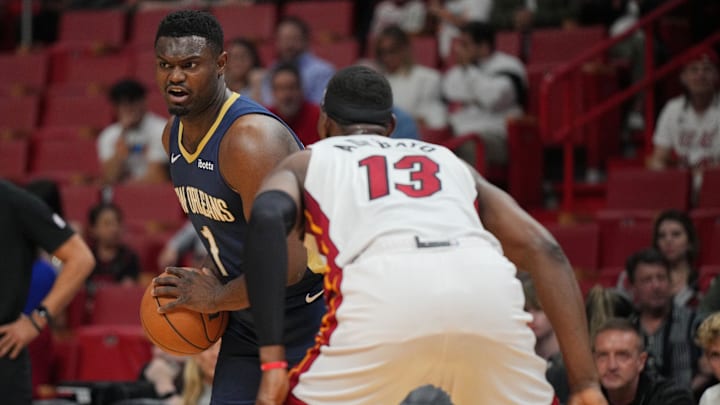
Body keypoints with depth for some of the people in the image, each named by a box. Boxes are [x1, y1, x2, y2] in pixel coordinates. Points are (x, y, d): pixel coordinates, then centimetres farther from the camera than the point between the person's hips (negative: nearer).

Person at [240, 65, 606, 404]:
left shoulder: (304, 163, 31)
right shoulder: (448, 160, 38)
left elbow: (267, 219, 6)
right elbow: (544, 251, 25)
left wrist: (272, 362, 1)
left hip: (385, 290, -3)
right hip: (487, 286, 3)